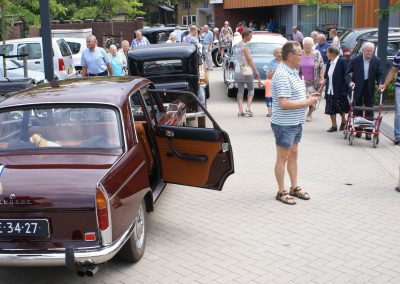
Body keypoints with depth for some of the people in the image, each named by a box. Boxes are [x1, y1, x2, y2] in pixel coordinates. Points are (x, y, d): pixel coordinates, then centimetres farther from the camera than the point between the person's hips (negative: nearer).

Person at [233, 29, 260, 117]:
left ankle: (240, 111, 1)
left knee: (240, 90, 5)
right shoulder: (245, 46, -13)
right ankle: (248, 108, -3)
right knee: (251, 89, 8)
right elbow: (249, 60, -15)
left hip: (237, 70, 7)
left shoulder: (237, 45, 12)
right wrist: (256, 72, -11)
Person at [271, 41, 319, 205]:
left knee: (293, 155, 18)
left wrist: (308, 98, 6)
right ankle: (281, 192, 15)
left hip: (295, 123, 10)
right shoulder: (282, 76, -22)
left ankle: (294, 188, 31)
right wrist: (307, 102, -20)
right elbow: (284, 103, -28)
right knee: (282, 157, 3)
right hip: (284, 124, -10)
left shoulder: (293, 72, 11)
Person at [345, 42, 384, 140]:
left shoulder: (377, 61, -4)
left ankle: (368, 132, 6)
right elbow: (348, 73, -6)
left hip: (370, 88, 1)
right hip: (357, 87, -1)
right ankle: (358, 130, 18)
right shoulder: (355, 60, -9)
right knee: (357, 109, 8)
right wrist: (350, 82, -23)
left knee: (369, 110, 2)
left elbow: (380, 74, 2)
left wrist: (380, 84, -16)